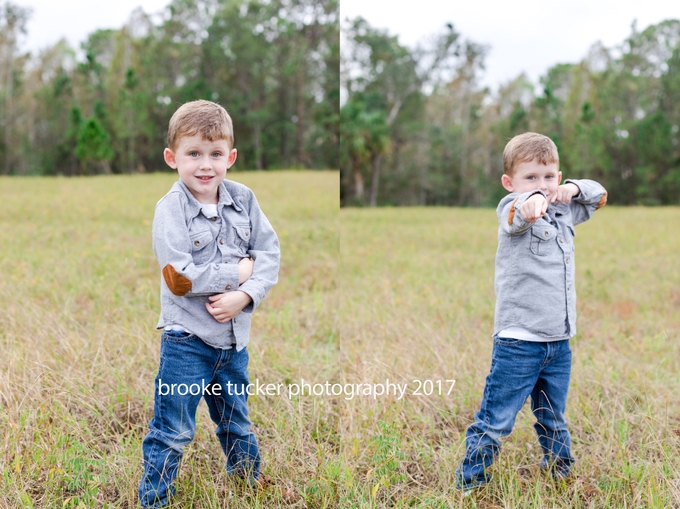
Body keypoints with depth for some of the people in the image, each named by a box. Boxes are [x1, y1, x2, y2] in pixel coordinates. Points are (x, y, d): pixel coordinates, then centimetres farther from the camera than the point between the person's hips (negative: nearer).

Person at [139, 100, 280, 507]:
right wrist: (237, 271, -15)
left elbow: (269, 253, -2)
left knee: (237, 423, 24)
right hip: (187, 339, -4)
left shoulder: (243, 200, -1)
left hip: (234, 336, 5)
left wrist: (245, 295, -18)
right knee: (172, 433, 3)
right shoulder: (171, 209, -13)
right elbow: (179, 278, -21)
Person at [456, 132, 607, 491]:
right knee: (495, 421, -2)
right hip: (518, 343, -6)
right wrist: (531, 203, -60)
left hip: (559, 343, 6)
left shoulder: (563, 212, 9)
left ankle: (561, 471, 41)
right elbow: (517, 213, -35)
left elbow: (599, 196, 25)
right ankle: (468, 483, 11)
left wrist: (574, 188, 1)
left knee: (553, 419, 22)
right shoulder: (510, 209, -11)